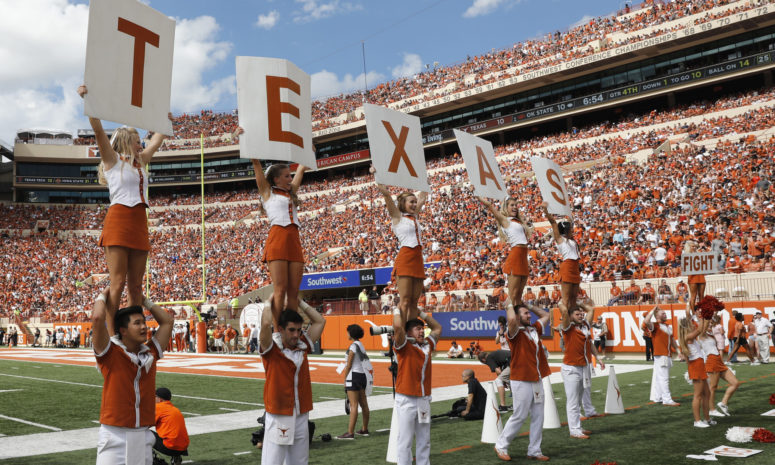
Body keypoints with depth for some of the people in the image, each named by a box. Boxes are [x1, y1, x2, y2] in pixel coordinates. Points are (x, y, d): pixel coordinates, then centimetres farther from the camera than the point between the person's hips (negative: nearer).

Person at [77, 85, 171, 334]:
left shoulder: (141, 162, 21)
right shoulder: (112, 159, 5)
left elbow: (158, 139, 35)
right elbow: (98, 130, -8)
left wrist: (166, 120, 44)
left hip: (139, 223, 6)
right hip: (118, 220, -6)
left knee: (135, 285, 4)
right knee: (117, 283, -12)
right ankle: (110, 337, -12)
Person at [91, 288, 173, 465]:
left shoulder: (150, 354, 9)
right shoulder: (111, 353, -5)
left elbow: (167, 321, 17)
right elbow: (98, 318, -18)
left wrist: (145, 301, 19)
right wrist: (103, 296, 0)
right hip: (115, 435, -4)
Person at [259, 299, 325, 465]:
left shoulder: (303, 347, 8)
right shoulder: (271, 349, -7)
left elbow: (320, 321, 13)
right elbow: (266, 323, -24)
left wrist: (300, 302, 13)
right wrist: (270, 303, -7)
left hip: (302, 416, 5)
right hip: (278, 417, -5)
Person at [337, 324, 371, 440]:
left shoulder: (353, 345, -12)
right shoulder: (361, 345, 14)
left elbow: (349, 365, -12)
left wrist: (345, 379, -5)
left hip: (354, 375, -9)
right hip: (363, 375, 9)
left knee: (354, 405, -11)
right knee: (364, 404, 13)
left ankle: (350, 433, -11)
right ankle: (364, 429, 23)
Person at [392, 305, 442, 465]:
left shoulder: (428, 345, 12)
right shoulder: (404, 346, -4)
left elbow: (437, 328, 25)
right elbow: (398, 326, -20)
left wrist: (420, 312, 20)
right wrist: (399, 308, -4)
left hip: (424, 398, 6)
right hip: (406, 400, -6)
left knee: (424, 440, 11)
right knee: (405, 440, -3)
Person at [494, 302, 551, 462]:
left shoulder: (534, 329, 12)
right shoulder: (515, 333, -10)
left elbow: (546, 315, 26)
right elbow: (511, 319, -31)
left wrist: (528, 305, 15)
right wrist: (510, 305, -11)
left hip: (537, 380, 7)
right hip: (521, 381, -7)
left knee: (538, 416, 9)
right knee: (519, 416, -1)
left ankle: (534, 451, 19)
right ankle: (501, 446, 14)